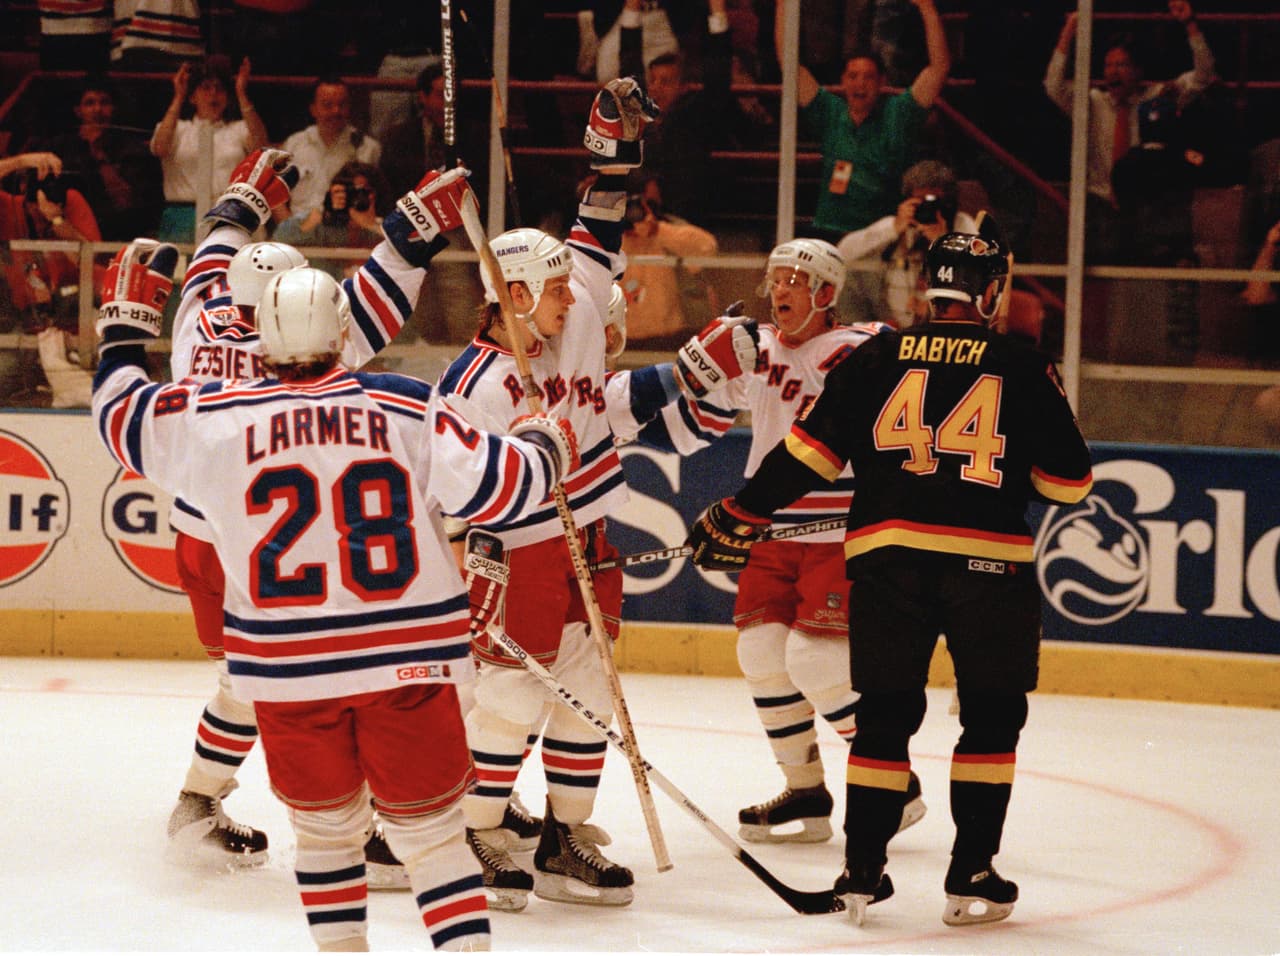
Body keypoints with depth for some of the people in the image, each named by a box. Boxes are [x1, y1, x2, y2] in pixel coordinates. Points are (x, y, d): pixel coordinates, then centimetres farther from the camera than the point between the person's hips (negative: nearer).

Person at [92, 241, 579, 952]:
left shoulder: (216, 420, -2)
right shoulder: (409, 409, -4)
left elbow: (124, 417, 11)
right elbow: (499, 485, -3)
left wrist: (127, 325, 25)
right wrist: (545, 448, 18)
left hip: (286, 666, 1)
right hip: (407, 661, -1)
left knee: (326, 826, 19)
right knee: (430, 830, 6)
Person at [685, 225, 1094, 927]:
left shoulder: (874, 358, 7)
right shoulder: (1025, 370, 3)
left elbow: (808, 453, 5)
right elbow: (1069, 482, 7)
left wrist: (738, 519, 13)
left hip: (887, 556, 2)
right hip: (989, 560, -2)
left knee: (885, 716, 12)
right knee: (991, 718, 10)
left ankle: (862, 871, 11)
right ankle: (971, 879, 7)